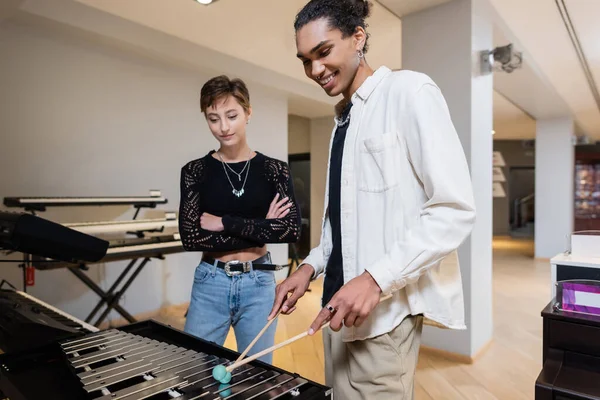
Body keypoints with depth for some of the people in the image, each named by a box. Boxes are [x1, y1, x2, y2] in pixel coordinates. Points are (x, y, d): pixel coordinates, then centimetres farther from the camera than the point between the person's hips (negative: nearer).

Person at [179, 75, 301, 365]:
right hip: (209, 284, 0)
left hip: (259, 284, 0)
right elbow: (190, 237, -11)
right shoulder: (195, 171, -2)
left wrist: (224, 223, -15)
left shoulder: (274, 169, -2)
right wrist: (260, 230, -14)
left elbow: (292, 229, -14)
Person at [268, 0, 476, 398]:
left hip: (385, 309, -7)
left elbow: (456, 209, -15)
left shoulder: (409, 91, -7)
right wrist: (311, 266, 5)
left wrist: (376, 278, -22)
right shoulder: (343, 117, 15)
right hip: (340, 302, 7)